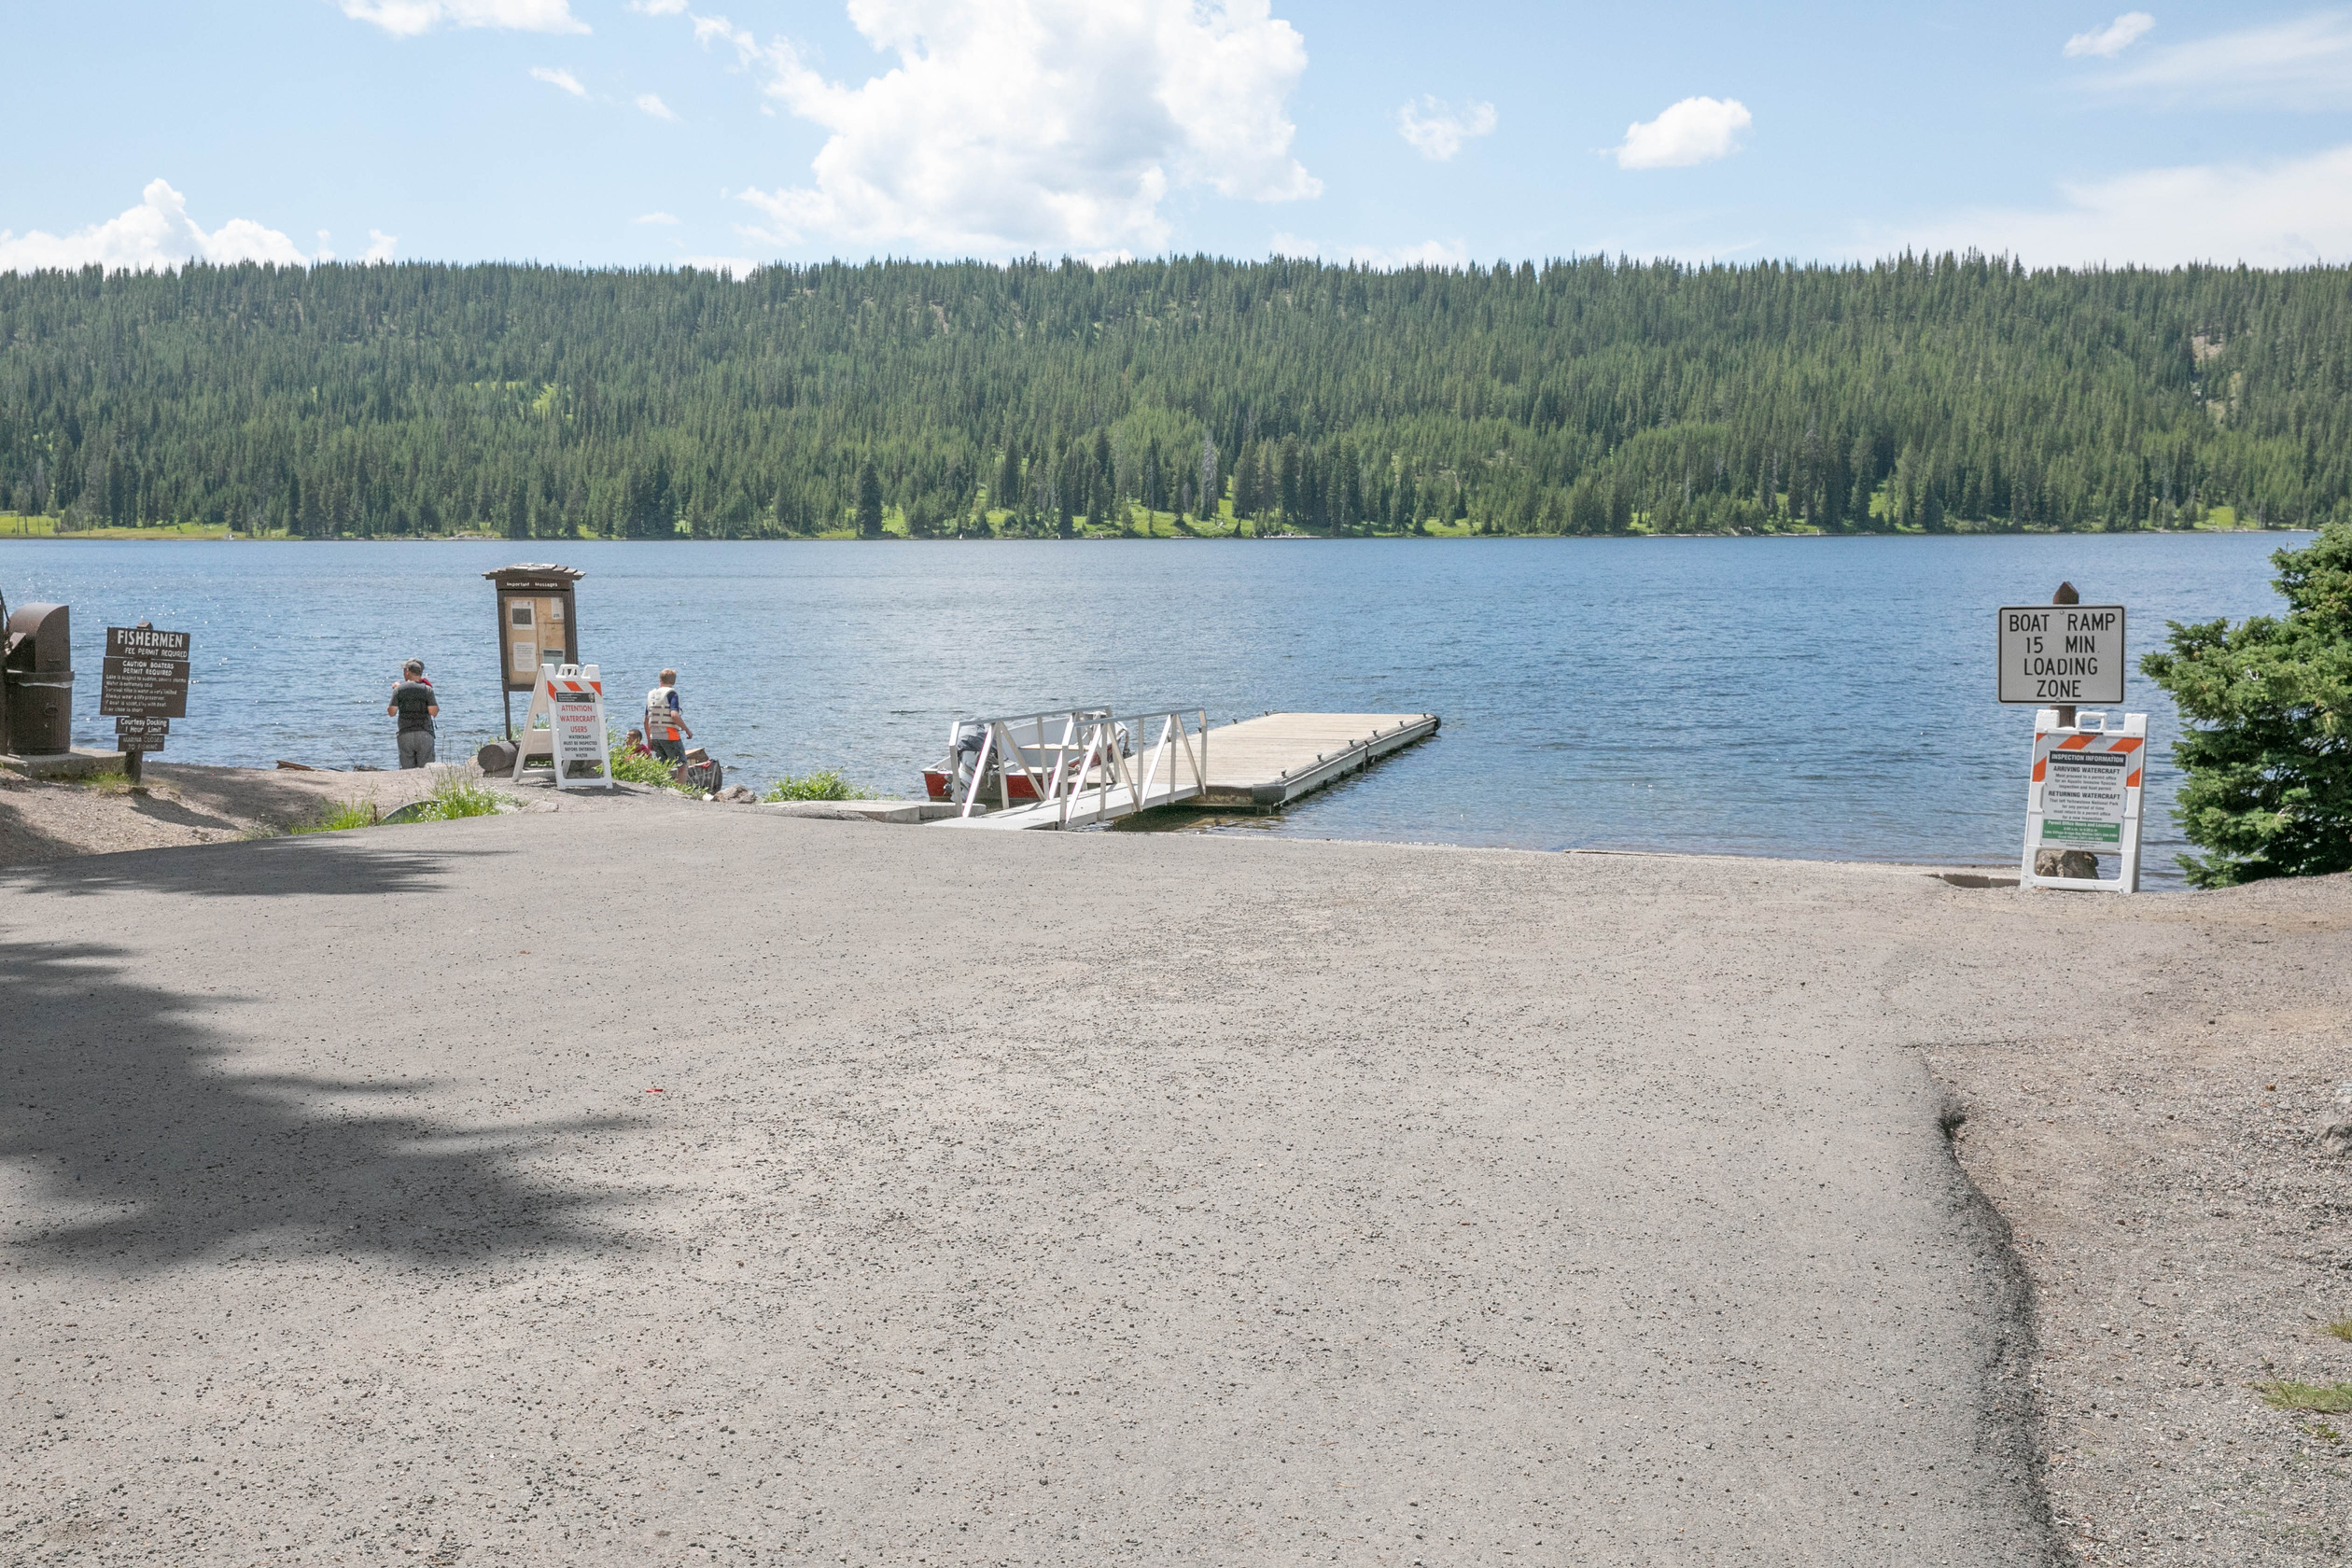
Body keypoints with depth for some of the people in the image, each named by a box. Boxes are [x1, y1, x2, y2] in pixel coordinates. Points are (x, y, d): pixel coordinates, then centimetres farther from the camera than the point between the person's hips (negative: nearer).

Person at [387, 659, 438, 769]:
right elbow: (434, 712, -7)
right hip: (424, 734, -1)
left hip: (405, 734, 1)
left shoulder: (399, 689, 1)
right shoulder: (427, 689, -2)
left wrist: (395, 691, 13)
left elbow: (392, 712, 0)